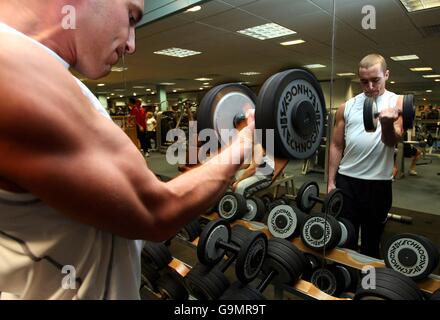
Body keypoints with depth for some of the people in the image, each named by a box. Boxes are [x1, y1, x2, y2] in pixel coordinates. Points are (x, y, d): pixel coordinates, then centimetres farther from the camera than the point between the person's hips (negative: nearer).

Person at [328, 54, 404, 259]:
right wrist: (331, 181, 3)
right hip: (346, 180, 2)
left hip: (378, 183, -1)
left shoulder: (397, 103, -1)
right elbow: (336, 146, 7)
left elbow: (393, 141, -15)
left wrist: (387, 124, -39)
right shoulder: (347, 107, 5)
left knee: (372, 240, 14)